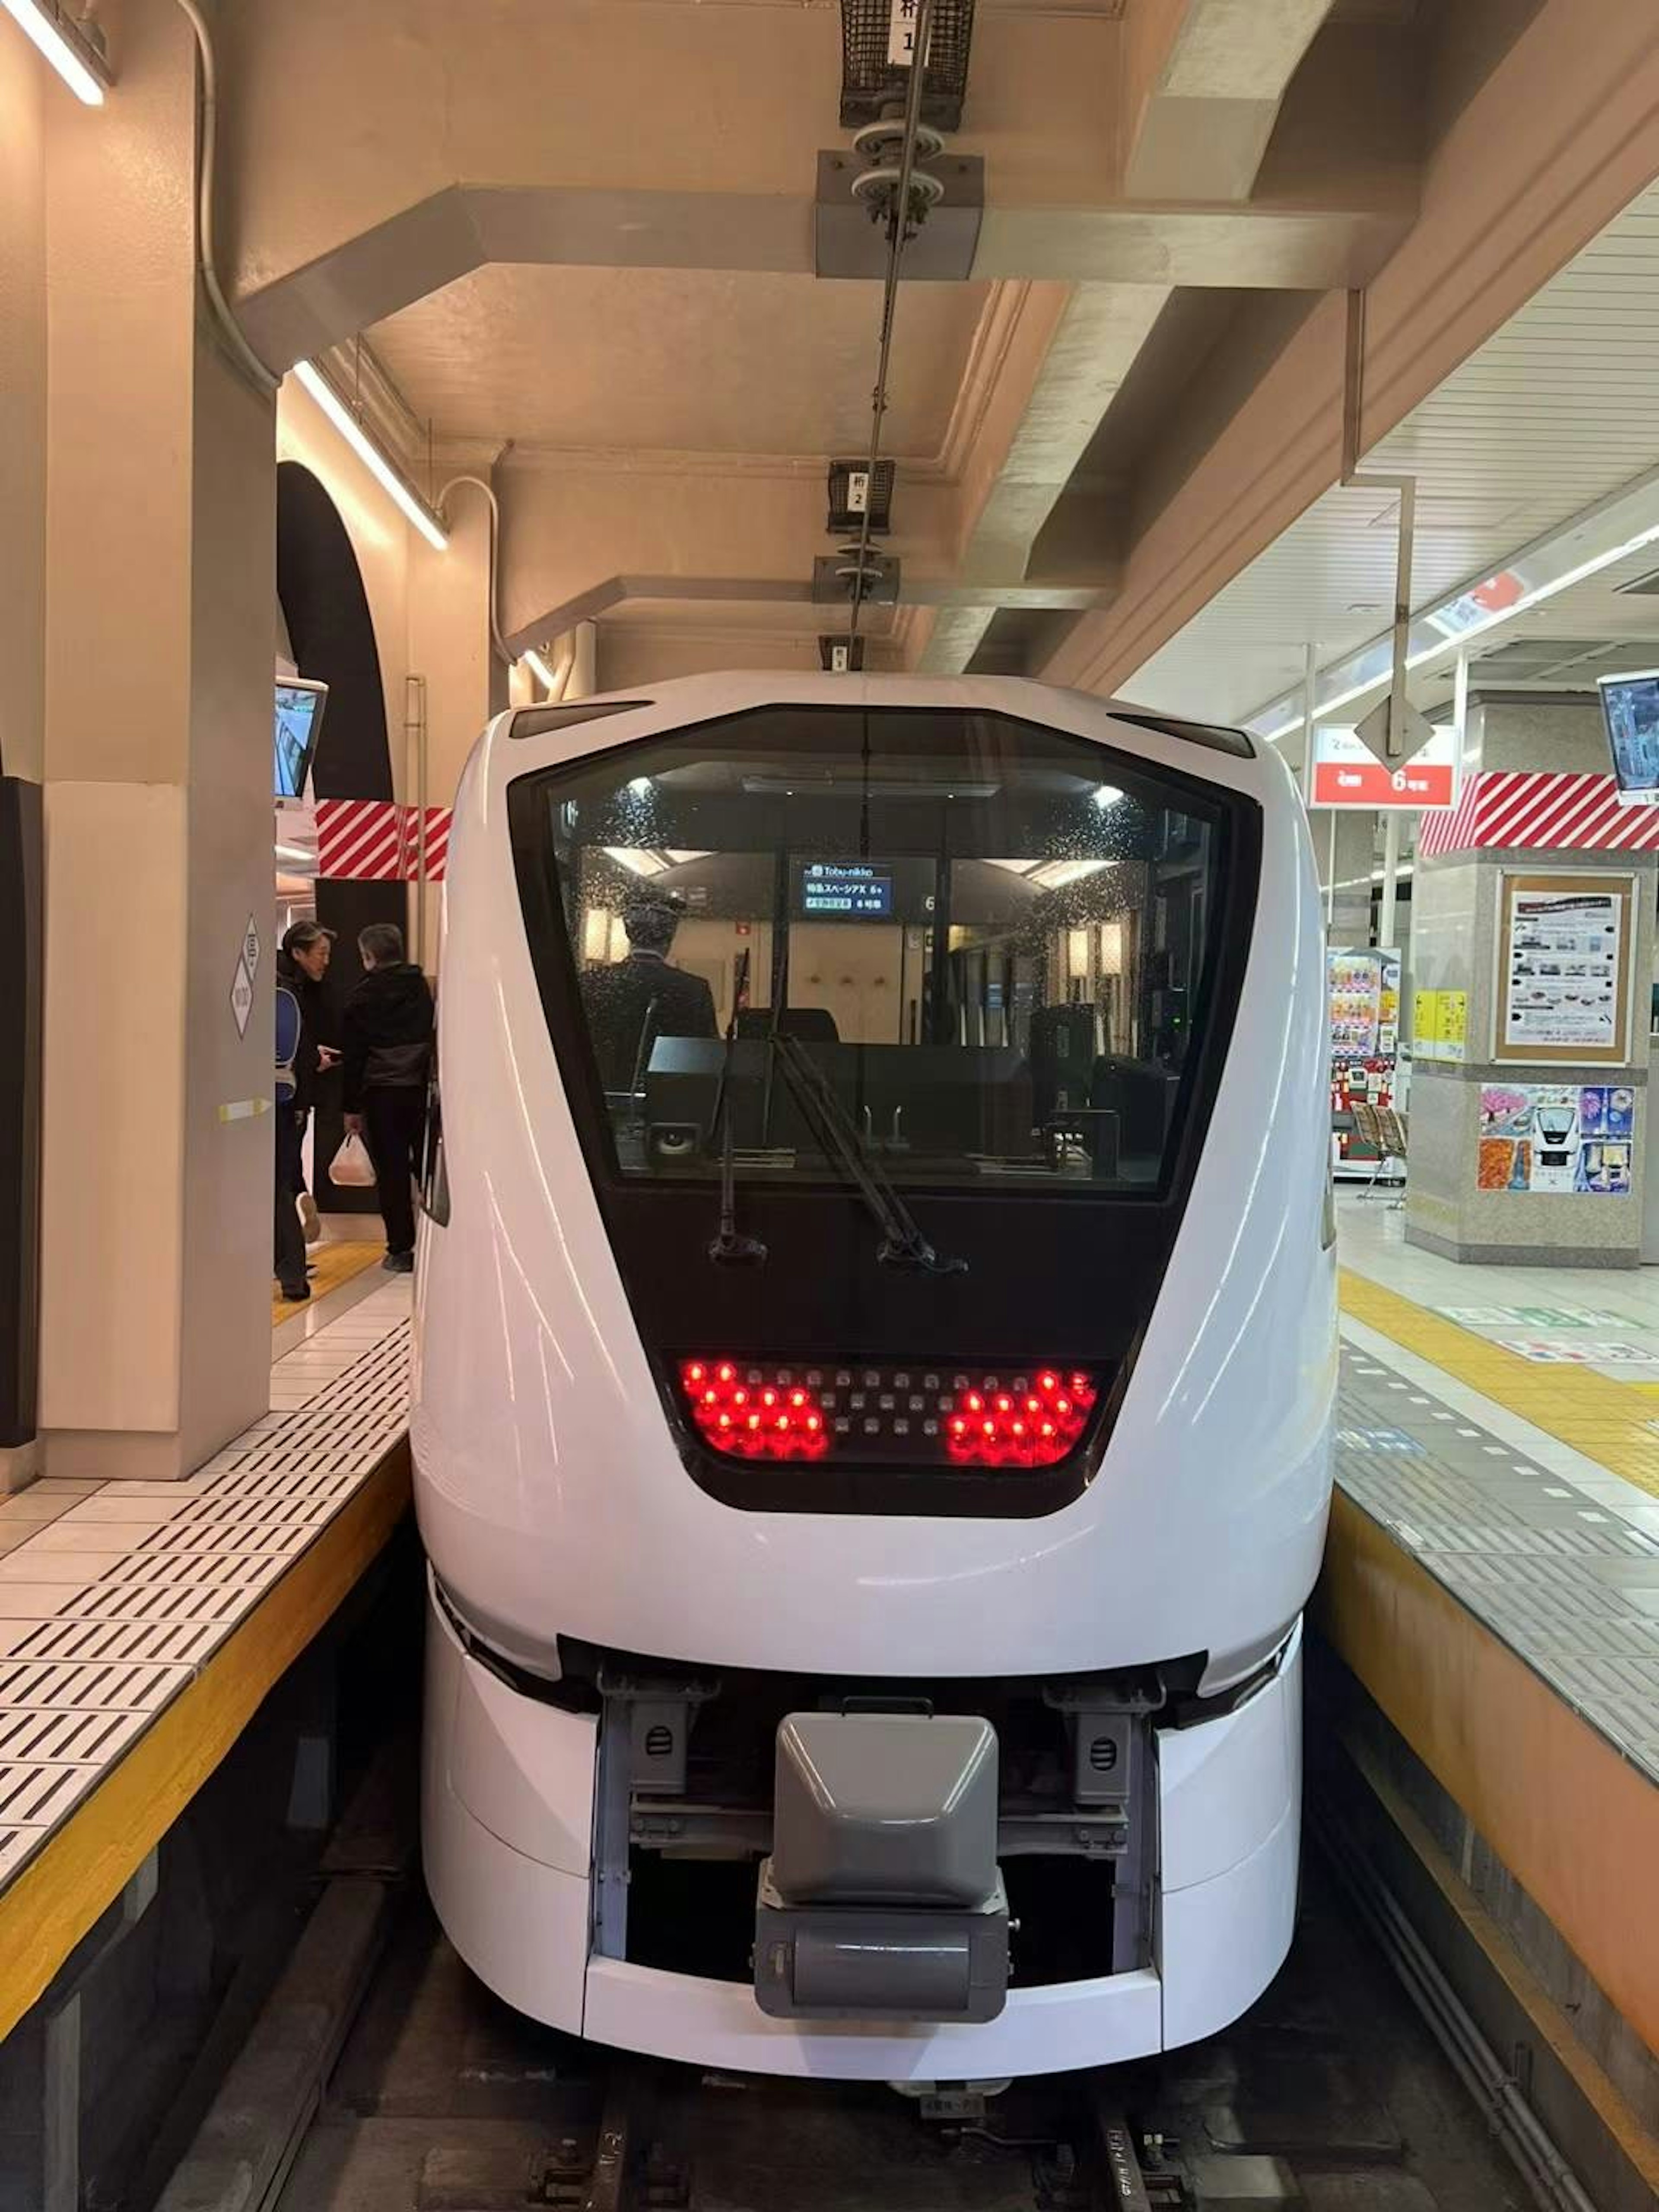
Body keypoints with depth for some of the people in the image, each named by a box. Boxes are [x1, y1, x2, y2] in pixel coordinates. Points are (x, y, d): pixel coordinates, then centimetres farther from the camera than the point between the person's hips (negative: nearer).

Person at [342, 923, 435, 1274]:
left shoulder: (363, 996, -3)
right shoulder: (421, 987, 8)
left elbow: (354, 1054, -2)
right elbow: (433, 1037, 12)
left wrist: (352, 1107, 3)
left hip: (381, 1091, -3)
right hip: (421, 1087, 3)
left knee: (391, 1170, 1)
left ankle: (401, 1249, 3)